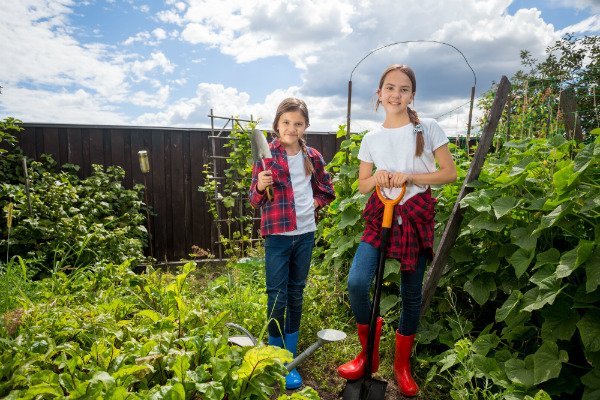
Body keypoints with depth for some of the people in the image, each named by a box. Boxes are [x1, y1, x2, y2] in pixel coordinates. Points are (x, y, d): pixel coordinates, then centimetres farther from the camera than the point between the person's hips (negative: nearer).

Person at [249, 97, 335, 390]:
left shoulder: (313, 157, 6)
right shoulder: (266, 155, -5)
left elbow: (326, 190, 18)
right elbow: (255, 202, -4)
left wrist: (314, 204, 2)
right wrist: (260, 187, -23)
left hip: (305, 234, 4)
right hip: (277, 235, -4)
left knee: (296, 295, 13)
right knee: (277, 298, 0)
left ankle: (290, 361, 28)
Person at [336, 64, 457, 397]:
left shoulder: (427, 129, -1)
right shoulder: (371, 139, 6)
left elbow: (450, 173, -1)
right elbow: (362, 185, 10)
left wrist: (409, 176, -14)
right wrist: (377, 178, -13)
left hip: (417, 216, -1)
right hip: (381, 214, 2)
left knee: (411, 293, 7)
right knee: (356, 283, -14)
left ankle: (402, 365, 30)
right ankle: (369, 354, 13)